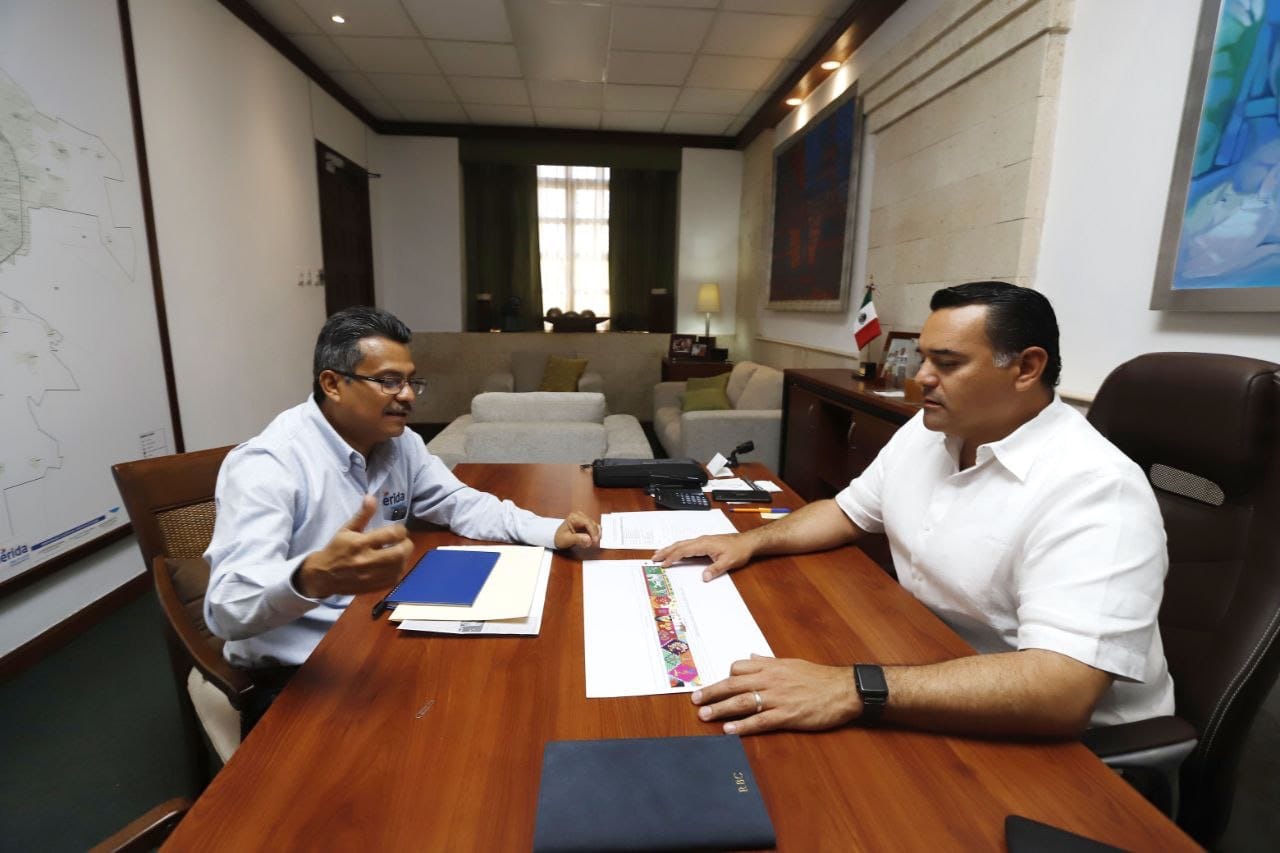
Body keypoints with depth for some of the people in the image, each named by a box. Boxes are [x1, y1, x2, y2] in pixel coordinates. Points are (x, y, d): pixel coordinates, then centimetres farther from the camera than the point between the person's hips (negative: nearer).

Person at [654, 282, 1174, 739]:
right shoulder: (924, 433, -1)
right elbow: (849, 511, 10)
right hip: (929, 680, 7)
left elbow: (1059, 693, -36)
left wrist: (854, 690, -44)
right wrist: (753, 541, -4)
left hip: (1053, 743, -6)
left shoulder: (1094, 491, -27)